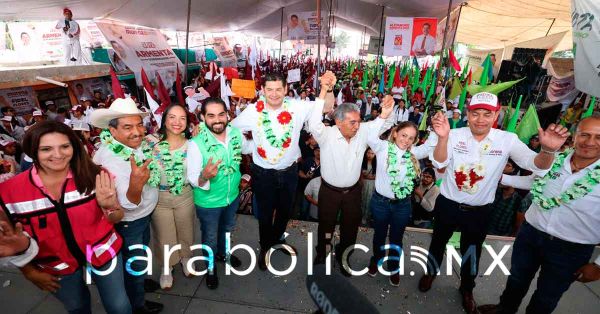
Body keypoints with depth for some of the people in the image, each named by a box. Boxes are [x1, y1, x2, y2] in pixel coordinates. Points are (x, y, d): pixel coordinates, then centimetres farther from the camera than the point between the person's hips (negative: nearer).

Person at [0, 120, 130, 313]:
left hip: (103, 252, -1)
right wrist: (29, 271, 2)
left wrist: (109, 206, -32)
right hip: (56, 265, 1)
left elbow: (117, 219, -11)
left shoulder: (93, 176, -18)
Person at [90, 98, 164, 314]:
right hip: (128, 222, -7)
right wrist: (135, 185, -55)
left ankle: (139, 281, 56)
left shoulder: (139, 143, -11)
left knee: (141, 254, 29)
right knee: (135, 262, 15)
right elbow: (129, 204, -38)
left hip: (144, 215, 7)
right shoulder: (110, 158, -33)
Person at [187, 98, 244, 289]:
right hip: (208, 203, -4)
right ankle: (210, 266, 50)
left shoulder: (236, 134, -15)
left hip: (232, 196, 4)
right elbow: (192, 179, -22)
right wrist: (204, 176, -43)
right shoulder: (196, 144, -27)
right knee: (210, 237, 21)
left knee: (227, 229, 30)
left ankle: (223, 253, 60)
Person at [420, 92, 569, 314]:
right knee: (438, 242, 20)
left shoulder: (507, 140, -11)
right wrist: (442, 137, -46)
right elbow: (439, 163, -26)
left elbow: (537, 165, -19)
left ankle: (467, 289, 47)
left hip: (479, 211, 1)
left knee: (472, 253, 20)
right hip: (447, 205, -1)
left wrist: (548, 150, -42)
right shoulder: (454, 135, -14)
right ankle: (431, 272, 49)